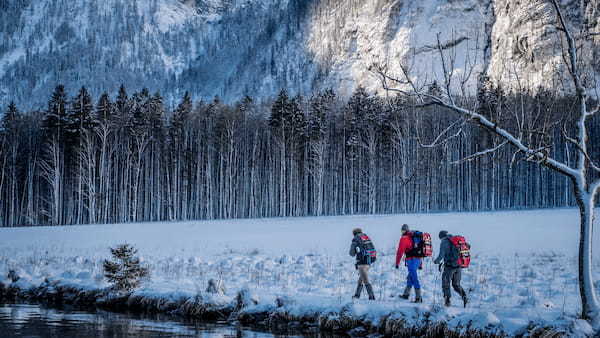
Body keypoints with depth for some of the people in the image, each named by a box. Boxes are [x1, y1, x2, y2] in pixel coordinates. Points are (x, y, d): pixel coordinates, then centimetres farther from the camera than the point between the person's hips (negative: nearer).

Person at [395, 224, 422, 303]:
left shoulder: (404, 238, -6)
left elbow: (400, 251, -10)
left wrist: (397, 263, -4)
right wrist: (420, 264, 27)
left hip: (411, 260, -8)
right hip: (418, 259, 8)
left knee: (414, 279, -7)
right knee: (410, 277, 21)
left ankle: (418, 298, -10)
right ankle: (406, 294, 32)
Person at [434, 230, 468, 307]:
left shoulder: (444, 242, -7)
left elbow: (441, 255, -13)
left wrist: (437, 261, 6)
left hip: (449, 266, -6)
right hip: (458, 266, 6)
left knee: (446, 284, 8)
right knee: (456, 285, 17)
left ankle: (447, 301, 5)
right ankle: (464, 296, -3)